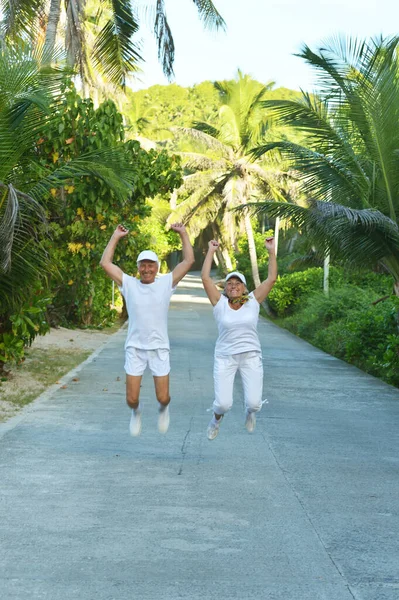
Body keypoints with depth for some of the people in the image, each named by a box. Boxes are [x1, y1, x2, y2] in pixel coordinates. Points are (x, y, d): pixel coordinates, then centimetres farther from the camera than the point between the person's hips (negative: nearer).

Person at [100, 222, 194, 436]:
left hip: (159, 348, 0)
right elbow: (105, 263, 0)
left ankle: (164, 408, 38)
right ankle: (136, 412, 37)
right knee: (131, 398, 0)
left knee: (162, 397, 1)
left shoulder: (166, 283, 2)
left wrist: (183, 234, -1)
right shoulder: (129, 284, 2)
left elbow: (189, 261, -1)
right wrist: (115, 237, 2)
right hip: (135, 348, 0)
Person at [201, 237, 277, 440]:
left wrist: (271, 252, -7)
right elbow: (205, 278, -8)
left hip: (251, 357, 1)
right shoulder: (220, 303, -1)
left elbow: (271, 278, -4)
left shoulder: (253, 301, 1)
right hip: (225, 357, -1)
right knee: (223, 404, -8)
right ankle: (217, 418, 29)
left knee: (254, 403, -8)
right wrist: (211, 251, -5)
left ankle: (250, 410, 31)